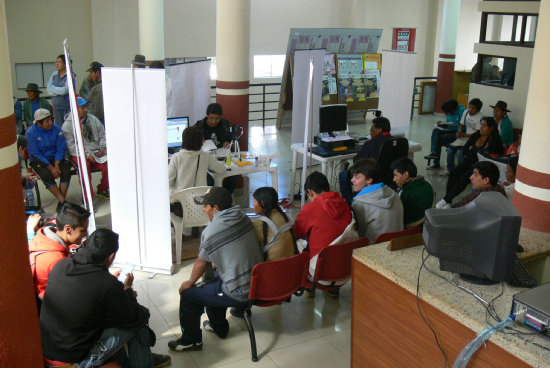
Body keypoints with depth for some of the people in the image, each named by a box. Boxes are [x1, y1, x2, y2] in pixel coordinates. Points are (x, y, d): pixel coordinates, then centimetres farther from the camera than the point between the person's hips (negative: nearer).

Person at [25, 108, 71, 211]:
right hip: (38, 161, -3)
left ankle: (60, 203, -22)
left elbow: (61, 149, -2)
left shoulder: (56, 129, -2)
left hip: (56, 159, 3)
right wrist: (51, 168, -20)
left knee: (66, 171, -26)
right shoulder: (30, 133, -11)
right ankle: (63, 202, -25)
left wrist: (56, 165, -17)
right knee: (47, 175, -32)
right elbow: (35, 154, -13)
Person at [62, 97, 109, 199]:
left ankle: (103, 189, -2)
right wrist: (87, 155, -18)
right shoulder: (67, 125, 0)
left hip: (97, 152, 4)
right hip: (79, 155, -3)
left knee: (108, 162, -26)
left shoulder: (93, 119, 15)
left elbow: (102, 135, 18)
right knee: (84, 165, -36)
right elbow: (71, 146, -8)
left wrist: (103, 147, -2)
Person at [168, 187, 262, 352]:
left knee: (188, 294, 5)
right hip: (258, 281, 8)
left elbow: (201, 263, -4)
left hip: (240, 294, -8)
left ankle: (191, 341, 23)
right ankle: (218, 327, 46)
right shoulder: (243, 218, 1)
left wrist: (189, 283, 14)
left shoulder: (210, 232, -19)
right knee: (213, 277, 31)